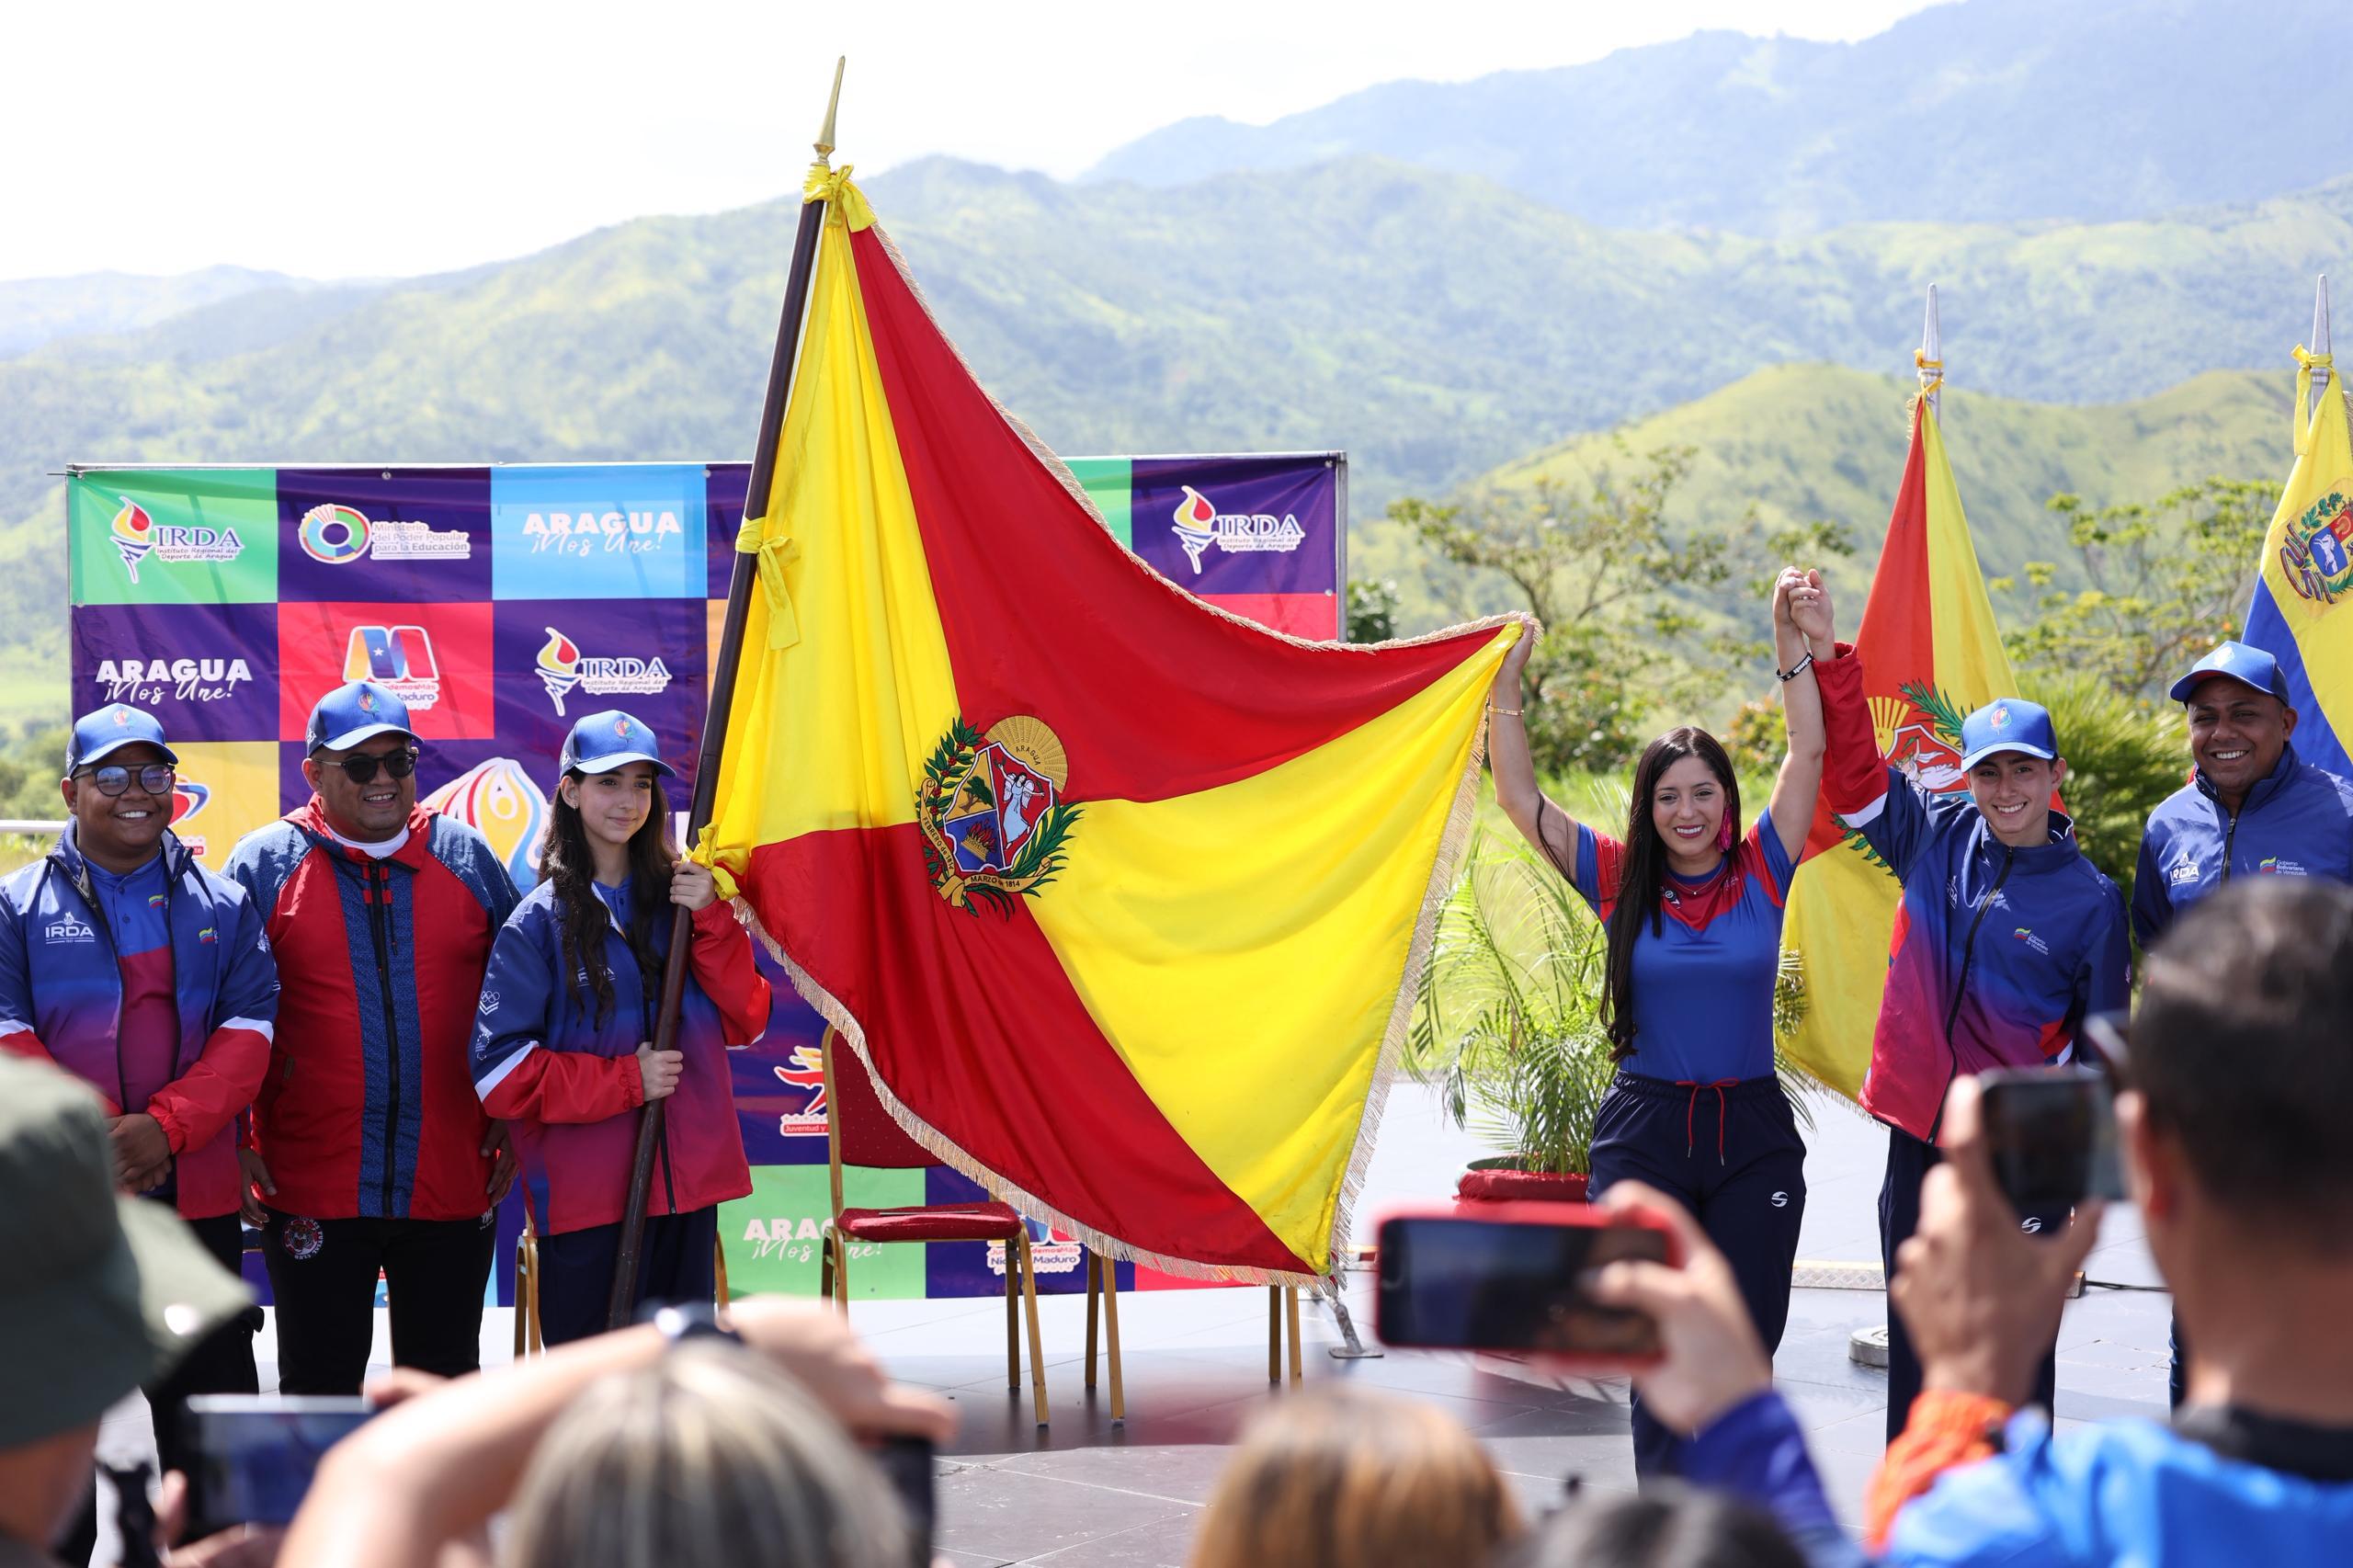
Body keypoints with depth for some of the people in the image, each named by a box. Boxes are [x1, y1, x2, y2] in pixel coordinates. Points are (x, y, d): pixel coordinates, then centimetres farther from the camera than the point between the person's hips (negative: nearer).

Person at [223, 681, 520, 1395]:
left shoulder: (467, 857, 8)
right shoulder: (263, 863, 1)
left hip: (452, 1189, 2)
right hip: (312, 1192, -2)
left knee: (447, 1390, 11)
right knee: (320, 1389, 7)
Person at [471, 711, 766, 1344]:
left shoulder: (679, 898, 9)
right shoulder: (539, 924, -3)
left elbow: (745, 1023, 3)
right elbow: (500, 1073, -8)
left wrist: (711, 921, -9)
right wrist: (626, 1079, -14)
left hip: (687, 1182, 4)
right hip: (585, 1196, -4)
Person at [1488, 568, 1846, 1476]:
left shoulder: (1760, 872, 3)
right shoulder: (1620, 882, 2)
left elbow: (1808, 755, -3)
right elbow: (1518, 797, -2)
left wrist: (1801, 649, -8)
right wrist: (1506, 688, -9)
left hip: (1753, 1136, 1)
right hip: (1644, 1136, -1)